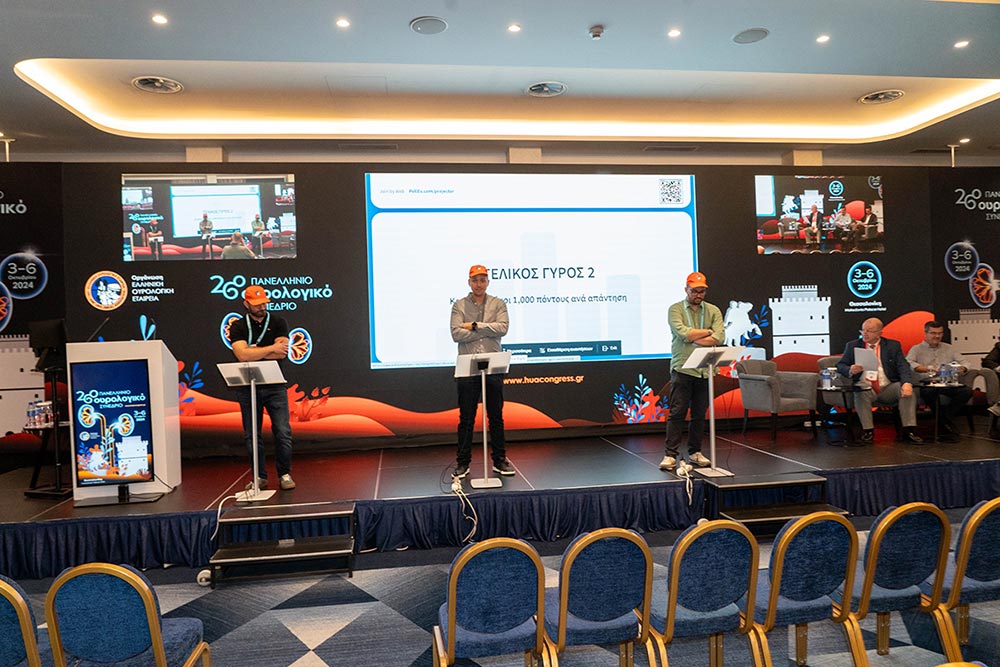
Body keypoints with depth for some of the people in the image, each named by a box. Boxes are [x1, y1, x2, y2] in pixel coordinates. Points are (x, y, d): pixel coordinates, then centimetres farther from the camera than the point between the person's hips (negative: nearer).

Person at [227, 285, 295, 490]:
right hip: (248, 387, 1)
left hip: (274, 386, 0)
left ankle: (285, 475, 8)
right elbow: (242, 355, -14)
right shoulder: (238, 327, 4)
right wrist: (271, 349, -12)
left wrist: (254, 353, -9)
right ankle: (260, 477, 16)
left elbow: (281, 353, -9)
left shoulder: (278, 323, 5)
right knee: (252, 435, 5)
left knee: (283, 432, -4)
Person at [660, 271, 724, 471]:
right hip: (682, 368, -3)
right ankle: (670, 454, -1)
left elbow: (720, 338, -4)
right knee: (677, 413, -5)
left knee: (699, 414, 8)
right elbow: (683, 333, -14)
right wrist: (708, 331, -3)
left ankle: (695, 452, 19)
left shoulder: (713, 311, 11)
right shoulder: (675, 309, 3)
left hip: (704, 370, 3)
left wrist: (692, 339, -8)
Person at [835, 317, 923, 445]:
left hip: (888, 388, 1)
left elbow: (903, 367, 0)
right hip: (865, 388, -1)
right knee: (860, 393, -34)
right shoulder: (852, 346, 11)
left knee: (907, 390, -27)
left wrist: (907, 383, -21)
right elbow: (840, 366, 8)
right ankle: (868, 432, -24)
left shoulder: (893, 345, 11)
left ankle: (908, 431, -21)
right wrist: (850, 370, -17)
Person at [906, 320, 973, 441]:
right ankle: (947, 425, -22)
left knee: (967, 390, -27)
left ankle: (945, 420, -19)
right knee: (928, 392, -38)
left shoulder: (949, 349, 26)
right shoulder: (916, 349, 11)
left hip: (948, 385, 4)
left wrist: (962, 368, -9)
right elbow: (908, 364, -9)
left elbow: (964, 363, 16)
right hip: (927, 384, -4)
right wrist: (929, 368, -21)